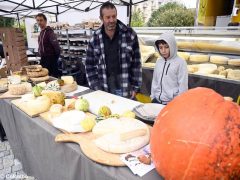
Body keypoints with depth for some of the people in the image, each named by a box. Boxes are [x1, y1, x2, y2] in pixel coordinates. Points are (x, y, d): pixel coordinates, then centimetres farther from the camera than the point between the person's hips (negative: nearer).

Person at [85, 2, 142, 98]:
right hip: (104, 89, 2)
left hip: (126, 87, -1)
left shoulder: (129, 34, -6)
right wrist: (96, 88, -3)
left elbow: (136, 62, -3)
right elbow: (90, 66, 4)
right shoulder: (95, 39, -1)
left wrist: (135, 86, -5)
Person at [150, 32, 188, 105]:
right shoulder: (159, 62, 5)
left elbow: (183, 85, -8)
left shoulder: (180, 63, -10)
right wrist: (153, 97, 11)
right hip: (157, 100, 5)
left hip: (172, 102, -5)